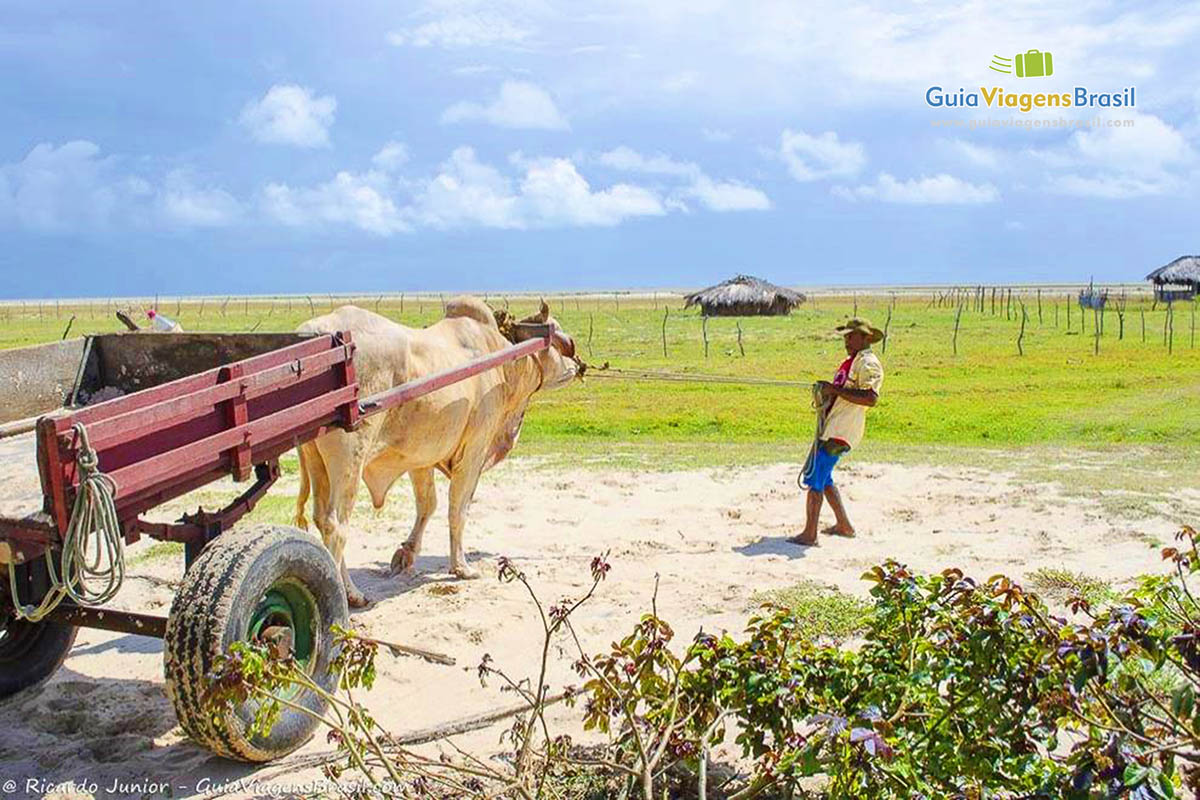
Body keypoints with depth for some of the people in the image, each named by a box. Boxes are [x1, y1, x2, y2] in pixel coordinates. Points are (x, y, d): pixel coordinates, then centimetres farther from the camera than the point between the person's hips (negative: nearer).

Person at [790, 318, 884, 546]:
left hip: (839, 432, -11)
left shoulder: (868, 363, -13)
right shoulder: (851, 361, 19)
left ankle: (809, 534, -5)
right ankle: (844, 525, 29)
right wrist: (825, 390, 10)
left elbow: (871, 398, -27)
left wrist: (835, 389, -25)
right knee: (823, 478, 19)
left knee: (814, 479, -10)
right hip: (830, 428, 11)